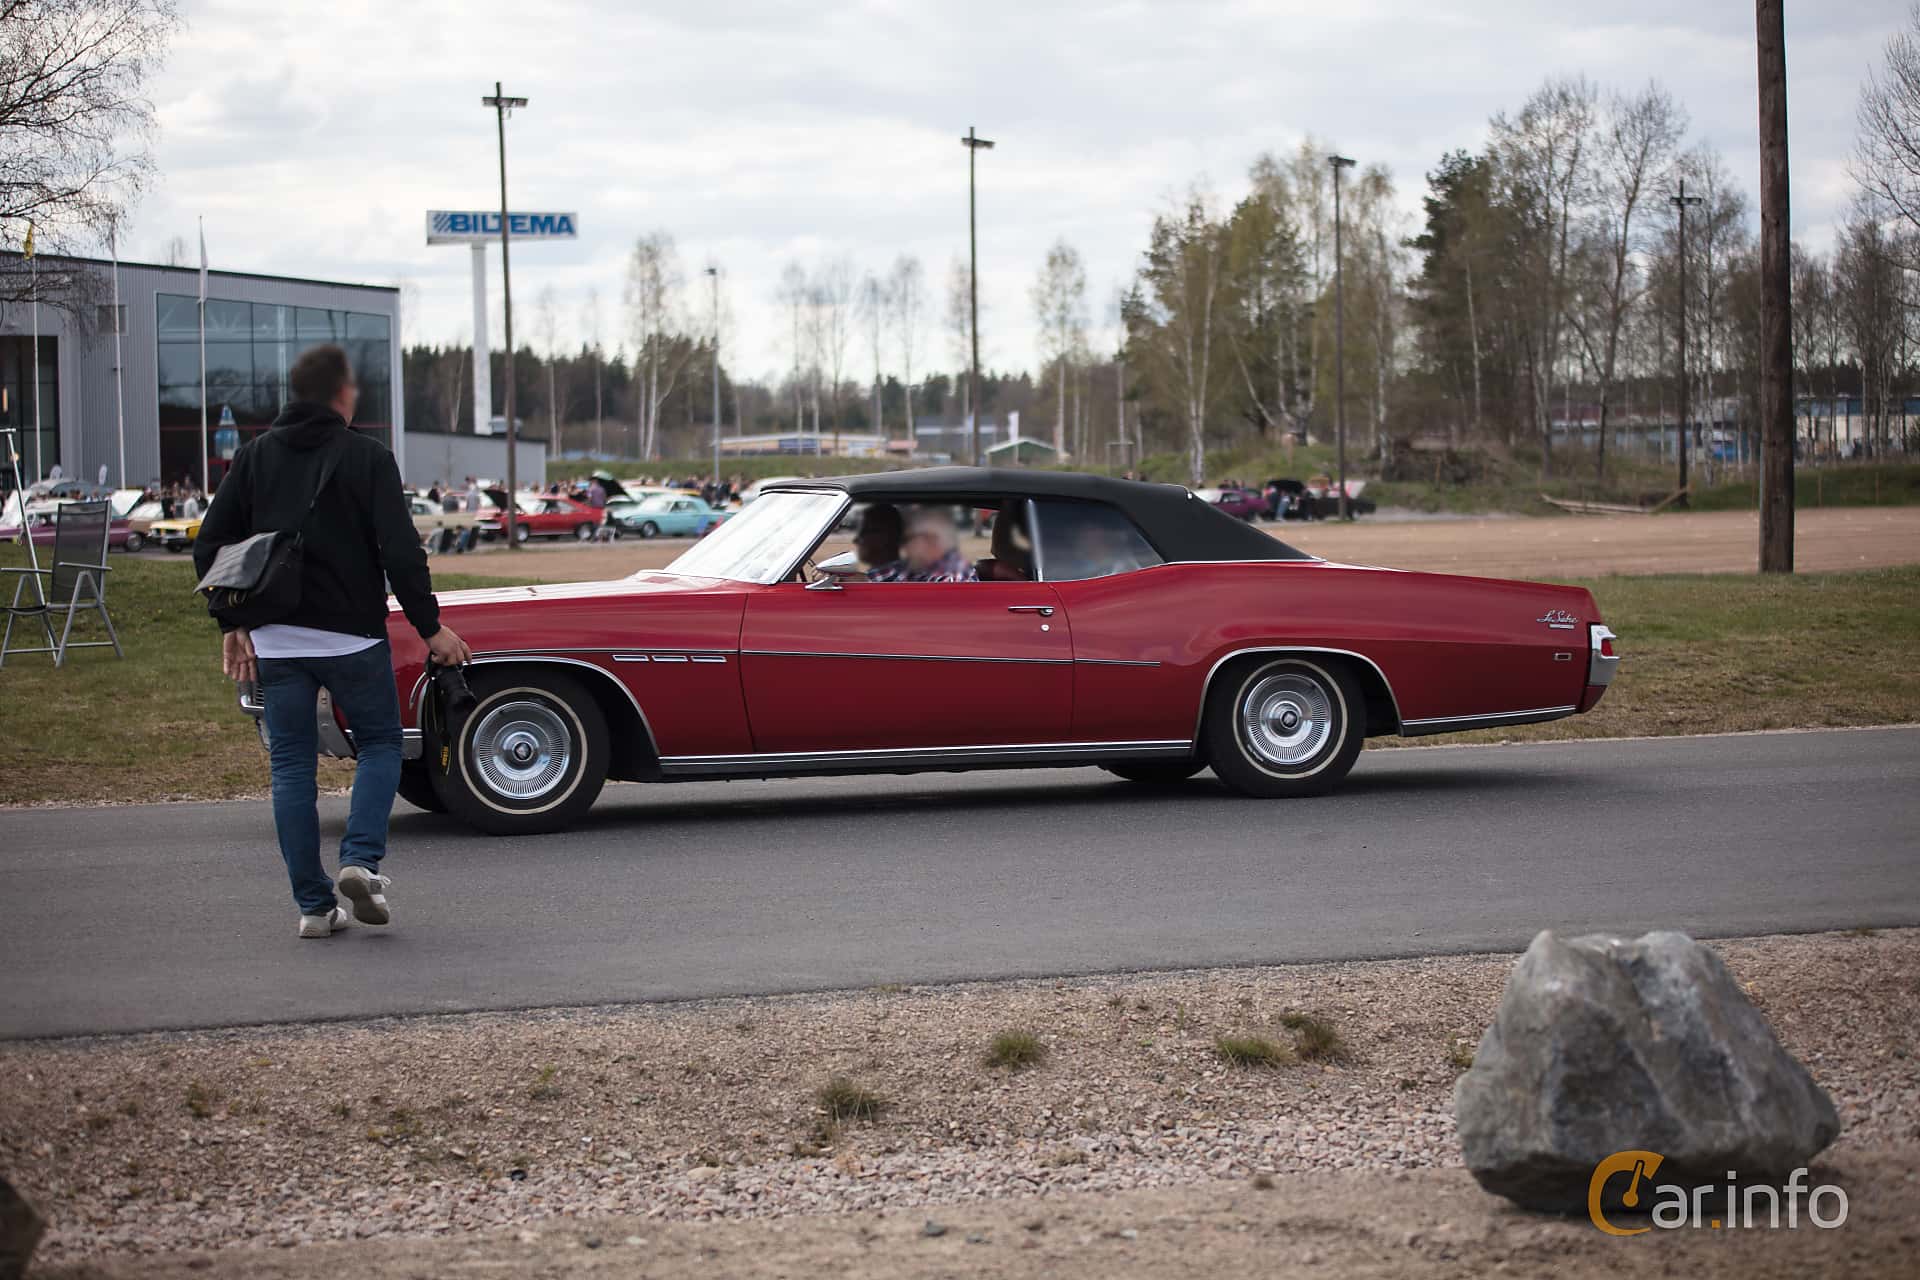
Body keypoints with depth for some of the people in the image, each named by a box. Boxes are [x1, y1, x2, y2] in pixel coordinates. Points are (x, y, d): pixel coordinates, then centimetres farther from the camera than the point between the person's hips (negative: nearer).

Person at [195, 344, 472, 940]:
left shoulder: (254, 457, 7)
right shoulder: (366, 456, -5)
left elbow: (209, 546, 6)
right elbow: (401, 551, -12)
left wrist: (232, 624, 14)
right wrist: (431, 627, -5)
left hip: (275, 640, 3)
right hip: (350, 636, -3)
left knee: (292, 766, 8)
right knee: (380, 744, 14)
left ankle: (314, 904, 6)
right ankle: (361, 859, -7)